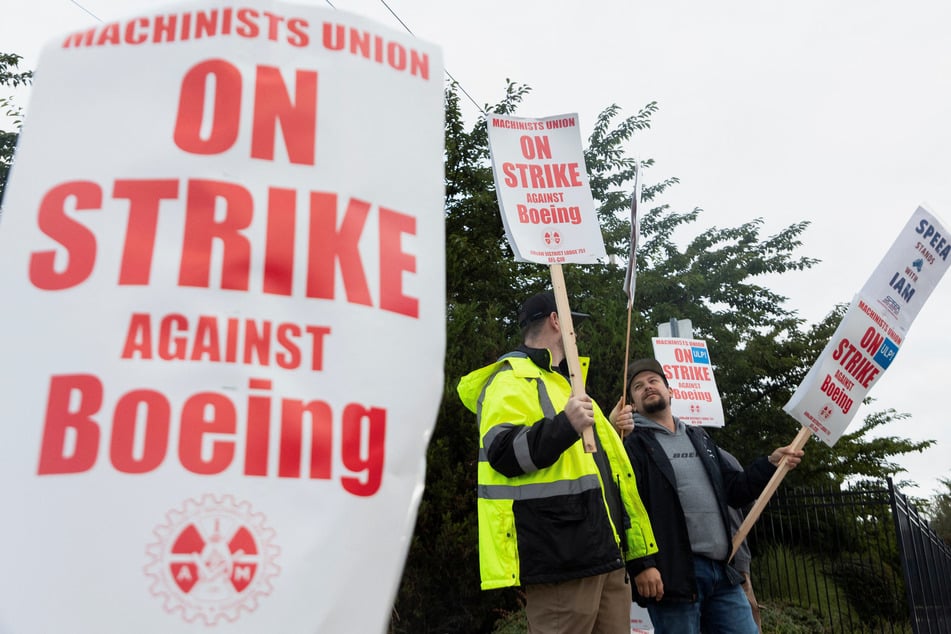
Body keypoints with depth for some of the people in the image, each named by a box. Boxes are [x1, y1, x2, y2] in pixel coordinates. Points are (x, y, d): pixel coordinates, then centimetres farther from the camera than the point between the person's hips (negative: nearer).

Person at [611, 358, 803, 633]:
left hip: (722, 569, 7)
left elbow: (734, 491, 25)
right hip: (673, 574, -6)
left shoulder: (699, 438, 21)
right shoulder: (632, 443, -2)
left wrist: (770, 464, 14)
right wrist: (640, 565, -22)